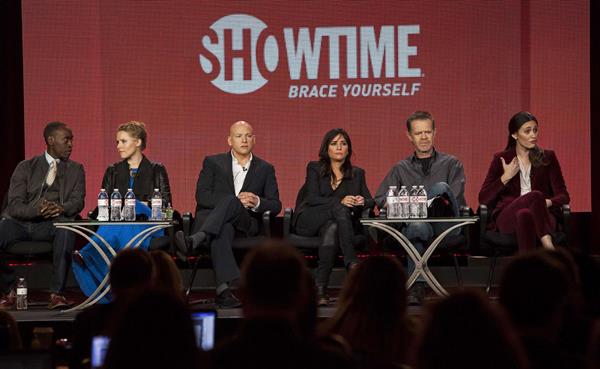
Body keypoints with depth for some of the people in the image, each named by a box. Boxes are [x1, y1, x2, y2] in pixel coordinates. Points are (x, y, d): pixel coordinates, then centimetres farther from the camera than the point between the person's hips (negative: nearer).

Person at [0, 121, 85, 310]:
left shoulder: (75, 170, 16)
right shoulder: (26, 167, 11)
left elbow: (77, 202, 1)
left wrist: (61, 208, -23)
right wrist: (37, 210, -23)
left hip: (51, 224, 0)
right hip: (21, 223, 0)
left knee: (66, 227, -36)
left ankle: (56, 293, -32)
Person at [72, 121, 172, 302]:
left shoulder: (156, 170, 15)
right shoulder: (113, 171, 23)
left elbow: (166, 204, 6)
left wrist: (141, 205, -10)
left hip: (146, 223, -2)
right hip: (116, 222, 2)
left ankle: (87, 256, -63)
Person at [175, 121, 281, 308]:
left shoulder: (265, 169, 21)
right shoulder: (213, 163, 18)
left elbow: (276, 206, 12)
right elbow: (201, 196, 2)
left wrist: (257, 202, -12)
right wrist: (236, 200, -13)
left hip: (245, 223, 1)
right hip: (210, 218, 0)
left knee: (231, 202, -36)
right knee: (224, 229, -41)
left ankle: (195, 240, -57)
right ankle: (224, 288, -57)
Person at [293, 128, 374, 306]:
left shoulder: (357, 173, 19)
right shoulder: (314, 168, 9)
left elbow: (371, 201, 10)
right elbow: (312, 198, -7)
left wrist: (363, 202, -17)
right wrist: (340, 201, -24)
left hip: (337, 221, 3)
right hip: (309, 221, -3)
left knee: (332, 229, -36)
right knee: (340, 209, -35)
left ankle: (321, 288, -43)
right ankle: (352, 264, -47)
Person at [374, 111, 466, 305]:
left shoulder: (451, 164, 18)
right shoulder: (401, 169, 24)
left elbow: (455, 199, 3)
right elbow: (380, 198, 13)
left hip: (445, 225, -1)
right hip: (413, 225, 1)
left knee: (441, 187, -30)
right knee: (418, 227, -39)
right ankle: (416, 288, -34)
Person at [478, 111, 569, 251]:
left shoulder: (547, 157, 16)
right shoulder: (501, 159, 13)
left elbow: (563, 196, 12)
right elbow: (483, 199, 9)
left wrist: (548, 202, -11)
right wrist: (505, 177, -2)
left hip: (541, 217, 1)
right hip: (507, 217, -1)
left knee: (525, 215, -39)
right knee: (535, 195, -36)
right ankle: (549, 249, -48)